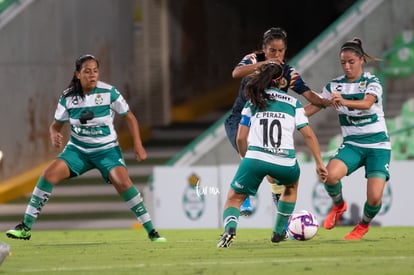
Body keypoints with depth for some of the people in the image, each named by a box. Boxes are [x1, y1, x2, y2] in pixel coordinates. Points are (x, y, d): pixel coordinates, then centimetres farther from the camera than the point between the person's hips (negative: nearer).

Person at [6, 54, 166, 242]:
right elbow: (56, 124, 4)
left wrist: (138, 145, -10)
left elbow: (129, 117, -2)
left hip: (106, 149, -2)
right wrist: (54, 135, -20)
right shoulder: (68, 96, -6)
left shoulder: (109, 92, -12)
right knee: (49, 174, -19)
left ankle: (151, 231, -13)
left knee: (123, 182, -26)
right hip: (78, 149, 2)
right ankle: (25, 228, -12)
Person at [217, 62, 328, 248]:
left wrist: (246, 159, 27)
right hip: (285, 162, 1)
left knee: (234, 199, 12)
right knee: (291, 185, 36)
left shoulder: (252, 102, 15)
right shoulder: (293, 103, 15)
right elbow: (308, 135, 9)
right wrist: (319, 164, 12)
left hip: (255, 158, -1)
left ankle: (229, 228, -21)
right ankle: (279, 232, 36)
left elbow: (241, 138, 11)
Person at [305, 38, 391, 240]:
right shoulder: (335, 85, 3)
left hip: (378, 146, -2)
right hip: (352, 145, 3)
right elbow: (313, 106, 6)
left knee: (374, 197, -16)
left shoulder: (372, 82, -9)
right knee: (330, 175, -30)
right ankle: (338, 205, 4)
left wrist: (344, 101, -49)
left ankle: (364, 225, 20)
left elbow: (367, 103, -30)